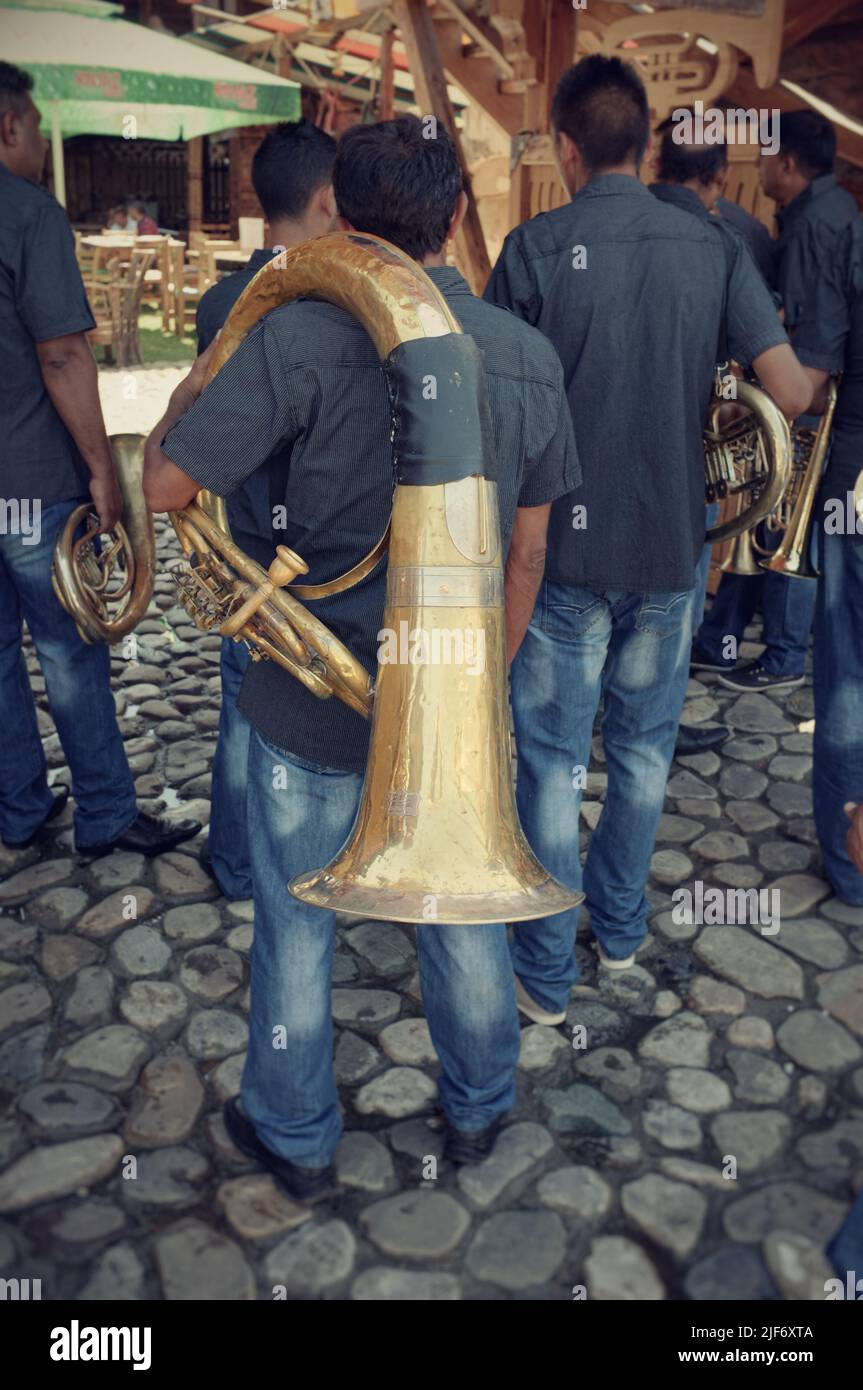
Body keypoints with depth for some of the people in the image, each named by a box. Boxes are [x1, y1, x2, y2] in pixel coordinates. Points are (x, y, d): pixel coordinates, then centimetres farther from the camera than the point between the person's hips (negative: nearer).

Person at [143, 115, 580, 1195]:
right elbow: (526, 553, 3)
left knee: (296, 923, 17)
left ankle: (296, 1137, 38)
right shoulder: (530, 356, -3)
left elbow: (165, 483, -14)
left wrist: (187, 394, 7)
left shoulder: (299, 339, -17)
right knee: (463, 909, 22)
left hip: (313, 700, -3)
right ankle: (477, 1110, 44)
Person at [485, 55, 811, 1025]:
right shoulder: (713, 251, 1)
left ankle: (545, 973, 17)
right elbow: (791, 395, -5)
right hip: (672, 544, 4)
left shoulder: (535, 248, -9)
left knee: (553, 757, 6)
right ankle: (620, 929, 34)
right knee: (644, 746, 17)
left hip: (565, 544, -3)